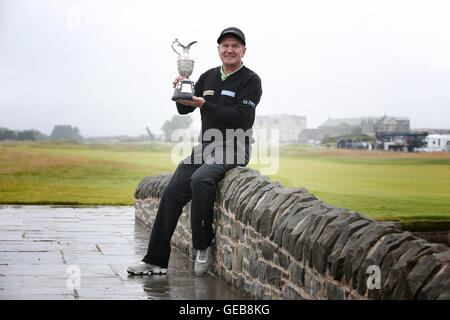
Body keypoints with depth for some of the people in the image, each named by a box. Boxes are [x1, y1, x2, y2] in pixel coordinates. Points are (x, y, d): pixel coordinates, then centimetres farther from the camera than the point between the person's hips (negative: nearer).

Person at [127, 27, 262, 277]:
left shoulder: (250, 80, -4)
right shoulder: (209, 77, 15)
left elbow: (242, 118, -17)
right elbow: (184, 109, 15)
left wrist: (205, 105, -20)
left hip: (232, 149, -6)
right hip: (205, 145, 6)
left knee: (200, 180, -33)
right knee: (172, 193, -6)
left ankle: (203, 247, -18)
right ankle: (156, 261, -2)